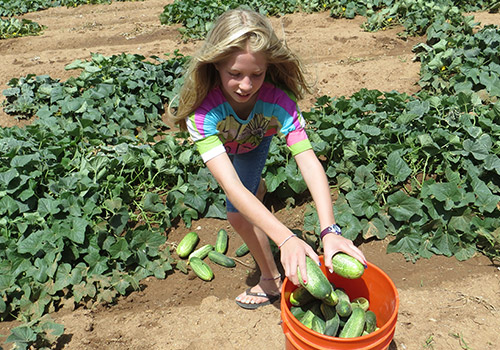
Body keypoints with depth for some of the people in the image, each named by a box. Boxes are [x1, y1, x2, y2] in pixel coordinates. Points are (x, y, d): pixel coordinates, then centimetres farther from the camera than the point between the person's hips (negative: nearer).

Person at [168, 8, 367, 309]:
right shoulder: (202, 111, -45)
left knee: (239, 214, -11)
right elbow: (231, 186, -53)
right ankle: (258, 188, 63)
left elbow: (309, 162, -49)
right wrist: (285, 238, -63)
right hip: (221, 144, 1)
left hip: (256, 141, -1)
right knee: (244, 197, 27)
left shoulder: (278, 100, -41)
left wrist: (330, 230, -62)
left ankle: (272, 280, 10)